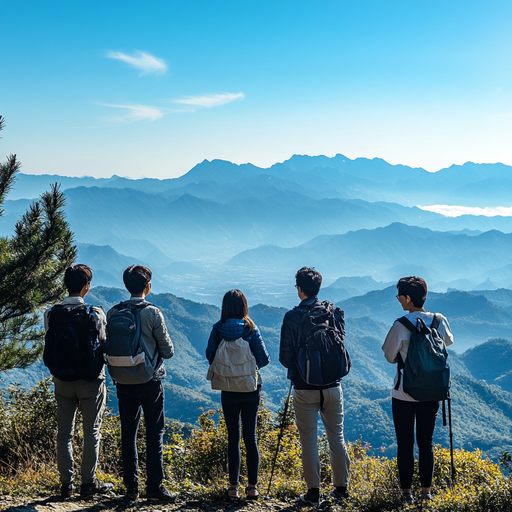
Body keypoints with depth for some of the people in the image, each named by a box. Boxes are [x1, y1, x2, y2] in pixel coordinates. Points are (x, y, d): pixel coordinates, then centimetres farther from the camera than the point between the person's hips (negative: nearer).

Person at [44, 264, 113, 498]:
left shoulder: (51, 313, -5)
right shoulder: (95, 314, -14)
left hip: (62, 380, 3)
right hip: (90, 379, -3)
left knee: (64, 432, 12)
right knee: (92, 432, 10)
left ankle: (67, 484, 15)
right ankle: (89, 482, 15)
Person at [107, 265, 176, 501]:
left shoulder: (113, 313, -1)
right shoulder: (153, 313, -12)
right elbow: (168, 351, -7)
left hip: (124, 382, 4)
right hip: (150, 382, -4)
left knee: (128, 433, 11)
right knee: (154, 433, 5)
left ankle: (131, 486, 16)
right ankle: (155, 486, 7)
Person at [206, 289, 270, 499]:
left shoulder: (218, 329, -7)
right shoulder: (250, 328, -10)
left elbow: (210, 356, -9)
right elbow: (264, 359, -11)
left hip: (228, 390, 1)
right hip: (250, 389, -1)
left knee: (233, 437, 11)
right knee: (250, 436, 8)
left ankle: (233, 486, 14)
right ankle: (252, 486, 11)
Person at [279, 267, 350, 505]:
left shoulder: (292, 317, -10)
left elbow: (285, 357, -8)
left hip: (305, 388, -3)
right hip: (332, 386, 3)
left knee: (309, 440, 5)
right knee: (336, 437, 13)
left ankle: (313, 492, 12)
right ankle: (341, 487, 22)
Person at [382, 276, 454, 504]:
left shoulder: (401, 325, -16)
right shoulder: (440, 321, -3)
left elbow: (390, 356, -6)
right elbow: (449, 342, 18)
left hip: (405, 395, -4)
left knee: (405, 444, 8)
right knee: (426, 443, 14)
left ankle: (406, 492, 15)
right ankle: (426, 491, 20)